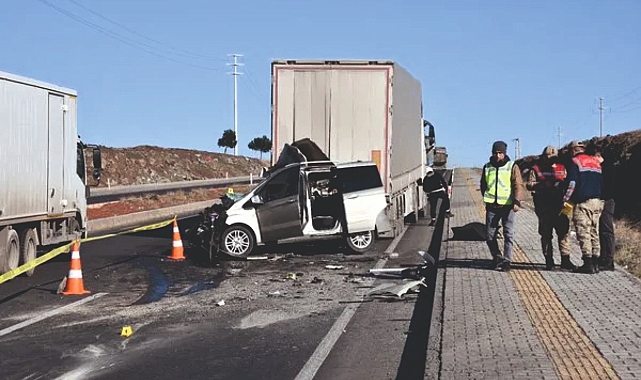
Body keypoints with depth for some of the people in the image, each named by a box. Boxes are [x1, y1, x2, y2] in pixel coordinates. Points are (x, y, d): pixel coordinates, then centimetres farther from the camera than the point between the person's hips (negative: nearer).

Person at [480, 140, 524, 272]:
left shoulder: (512, 167, 0)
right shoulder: (487, 167, 10)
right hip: (492, 207, 3)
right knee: (489, 234, 5)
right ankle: (496, 257, 22)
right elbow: (483, 185, 21)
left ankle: (506, 261, 3)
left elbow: (518, 185, -7)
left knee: (508, 234, -3)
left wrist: (516, 201, -18)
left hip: (508, 206, -3)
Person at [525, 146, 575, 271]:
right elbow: (529, 185, -3)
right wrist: (542, 184, -19)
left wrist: (562, 183, -7)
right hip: (543, 205, -3)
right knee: (546, 233, 2)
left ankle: (565, 260, 1)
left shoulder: (561, 168, 14)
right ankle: (549, 260, 9)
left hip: (559, 204, 3)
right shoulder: (536, 169, 4)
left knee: (564, 231, -2)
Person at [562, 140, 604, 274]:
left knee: (584, 233, -5)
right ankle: (595, 262, 11)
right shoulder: (595, 161, 18)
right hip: (598, 202, 7)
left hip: (583, 202, -7)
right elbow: (601, 181, 20)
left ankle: (588, 264, -8)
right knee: (594, 233, 11)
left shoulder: (575, 162, -2)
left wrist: (566, 199, -7)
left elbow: (572, 183, -12)